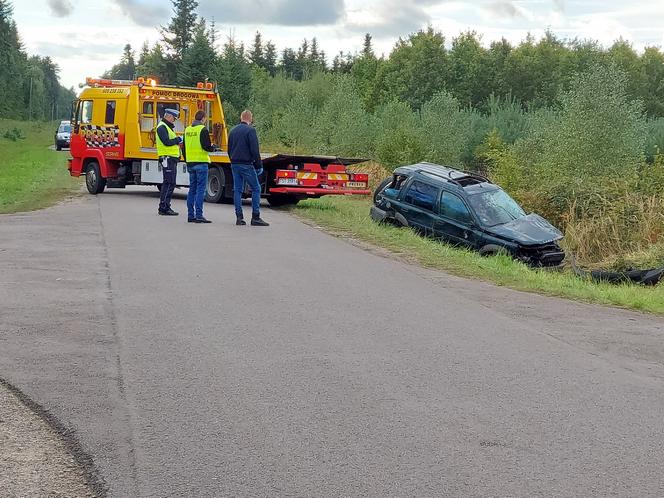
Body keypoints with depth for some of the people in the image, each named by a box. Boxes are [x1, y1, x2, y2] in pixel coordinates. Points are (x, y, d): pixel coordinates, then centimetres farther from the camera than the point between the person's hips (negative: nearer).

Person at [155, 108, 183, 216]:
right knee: (169, 183, -11)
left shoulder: (167, 127, 23)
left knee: (169, 184, 12)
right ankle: (163, 208, -10)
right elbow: (167, 142, -21)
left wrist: (177, 141, 6)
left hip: (172, 159, 11)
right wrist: (178, 140, -9)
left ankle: (165, 207, 16)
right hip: (167, 158, -11)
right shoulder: (162, 127, -10)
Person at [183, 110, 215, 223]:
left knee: (192, 189, 12)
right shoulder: (203, 129, -10)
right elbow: (206, 146, -17)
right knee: (200, 189, -6)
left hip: (190, 163, 7)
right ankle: (199, 215, -9)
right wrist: (213, 148, 4)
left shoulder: (187, 130, 13)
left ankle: (190, 215, 12)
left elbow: (184, 147, 17)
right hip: (201, 163, -7)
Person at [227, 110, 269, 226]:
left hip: (234, 164, 7)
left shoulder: (233, 130, 14)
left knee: (237, 190, 9)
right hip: (246, 164, -7)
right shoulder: (250, 130, -9)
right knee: (256, 189, -1)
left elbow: (229, 150, 19)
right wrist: (259, 165, -6)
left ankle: (239, 217, 6)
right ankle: (255, 217, -6)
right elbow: (254, 150, -13)